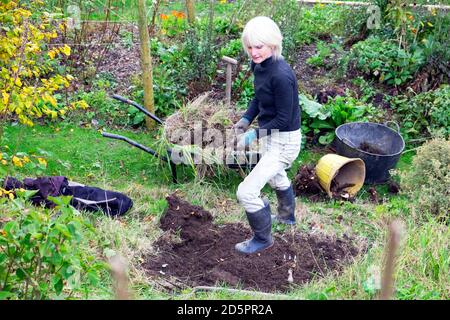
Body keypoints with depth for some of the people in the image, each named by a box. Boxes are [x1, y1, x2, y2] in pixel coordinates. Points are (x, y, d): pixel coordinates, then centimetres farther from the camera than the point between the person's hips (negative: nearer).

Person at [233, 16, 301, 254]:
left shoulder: (281, 75, -31)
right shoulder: (260, 65, -5)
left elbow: (283, 119, -25)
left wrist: (254, 135, -20)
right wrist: (246, 119, -4)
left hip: (284, 140, -10)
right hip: (272, 135, 10)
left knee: (246, 192, -8)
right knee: (276, 177, 34)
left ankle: (262, 239, 17)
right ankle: (287, 216, 62)